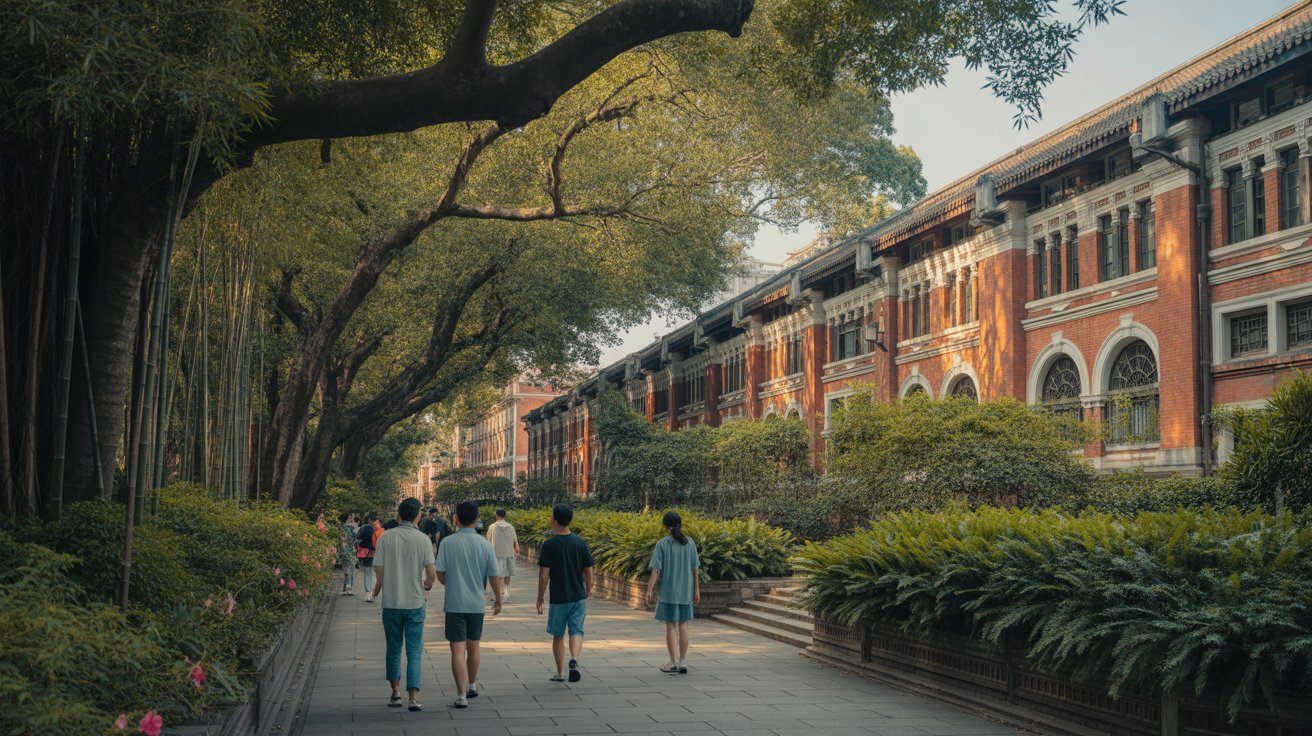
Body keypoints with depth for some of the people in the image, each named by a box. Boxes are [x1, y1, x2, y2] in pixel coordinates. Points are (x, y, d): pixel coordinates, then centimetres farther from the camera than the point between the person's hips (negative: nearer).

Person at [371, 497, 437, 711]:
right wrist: (427, 586, 13)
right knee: (415, 652, 2)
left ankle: (396, 692, 18)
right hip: (415, 602, -1)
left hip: (390, 602, 1)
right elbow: (431, 572, -9)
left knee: (393, 649, 16)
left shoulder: (386, 538, -4)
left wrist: (377, 589, 15)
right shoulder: (423, 539, -6)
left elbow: (379, 570, -5)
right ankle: (414, 697, -6)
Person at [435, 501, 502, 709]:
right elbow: (494, 576, 0)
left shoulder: (448, 543, -8)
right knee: (473, 647, 19)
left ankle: (461, 695, -10)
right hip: (477, 603, 3)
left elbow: (440, 574, -5)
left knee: (458, 650, -3)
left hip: (454, 603, -3)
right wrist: (498, 600, 14)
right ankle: (472, 686, 35)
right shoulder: (484, 544, -3)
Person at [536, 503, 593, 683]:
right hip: (578, 597, 2)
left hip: (558, 599, -2)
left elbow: (544, 576, -11)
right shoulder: (580, 543, -1)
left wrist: (540, 599, 0)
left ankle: (560, 672, 18)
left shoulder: (549, 545, -11)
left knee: (558, 635, 12)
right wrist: (588, 593, 17)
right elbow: (588, 572, 3)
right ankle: (574, 659, -21)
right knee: (576, 631, 6)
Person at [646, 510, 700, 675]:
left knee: (671, 626, 5)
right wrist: (696, 591, 12)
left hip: (668, 591, -3)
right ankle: (683, 662, 12)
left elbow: (656, 570, -11)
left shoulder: (662, 544, -9)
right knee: (683, 625, 10)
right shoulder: (690, 543, 1)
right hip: (686, 591, 3)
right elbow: (695, 568, 5)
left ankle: (674, 663, 7)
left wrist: (650, 591, -6)